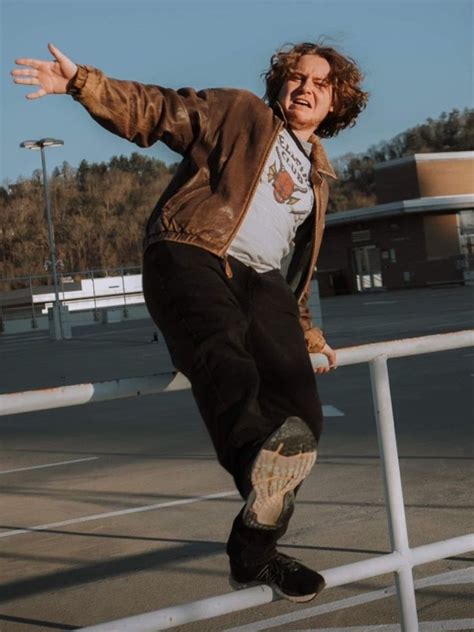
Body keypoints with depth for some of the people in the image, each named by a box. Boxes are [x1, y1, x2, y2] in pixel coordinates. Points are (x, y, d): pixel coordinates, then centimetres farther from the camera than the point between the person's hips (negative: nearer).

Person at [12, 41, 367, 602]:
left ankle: (254, 554, -3)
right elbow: (155, 111, 6)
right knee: (224, 349, -38)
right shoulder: (239, 112, 16)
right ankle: (258, 455, -69)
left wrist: (307, 333, 33)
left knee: (301, 410, -15)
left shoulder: (317, 173, 31)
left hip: (262, 281, 5)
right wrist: (81, 83, -9)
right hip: (192, 258, -5)